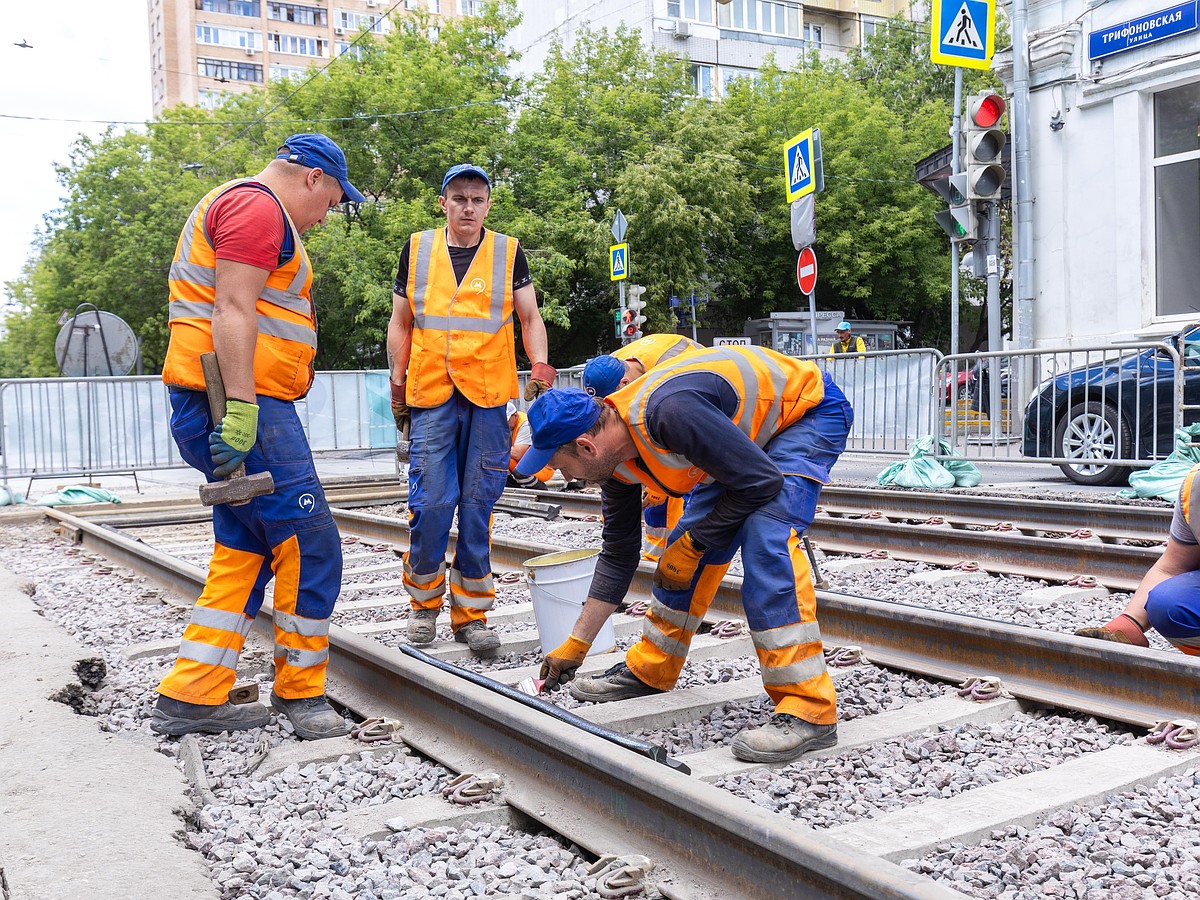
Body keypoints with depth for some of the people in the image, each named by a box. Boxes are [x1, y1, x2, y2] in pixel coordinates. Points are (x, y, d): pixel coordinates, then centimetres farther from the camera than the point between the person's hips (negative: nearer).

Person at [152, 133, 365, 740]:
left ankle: (192, 696, 15)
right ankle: (300, 690, 6)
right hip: (240, 405, -11)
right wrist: (241, 409, -25)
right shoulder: (258, 205, -7)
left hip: (237, 407, 11)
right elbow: (233, 309, -19)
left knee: (245, 549, 13)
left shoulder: (232, 205, 28)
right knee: (309, 545, -5)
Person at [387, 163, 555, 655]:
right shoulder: (417, 249, 10)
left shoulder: (508, 252, 8)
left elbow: (530, 320, 11)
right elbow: (400, 323, 14)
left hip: (488, 397, 0)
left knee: (478, 506, 1)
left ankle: (471, 613, 11)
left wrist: (540, 368, -5)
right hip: (430, 396, 0)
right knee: (431, 503, -5)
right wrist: (397, 385, 8)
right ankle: (424, 601, 16)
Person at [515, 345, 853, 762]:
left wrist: (692, 544, -19)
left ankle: (809, 709, -23)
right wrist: (575, 645, 7)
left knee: (766, 538, -26)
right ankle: (649, 671, 20)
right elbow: (619, 554, 4)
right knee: (693, 550, 4)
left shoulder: (670, 412, -38)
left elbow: (760, 481, -30)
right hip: (750, 432, 8)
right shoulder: (614, 462, -8)